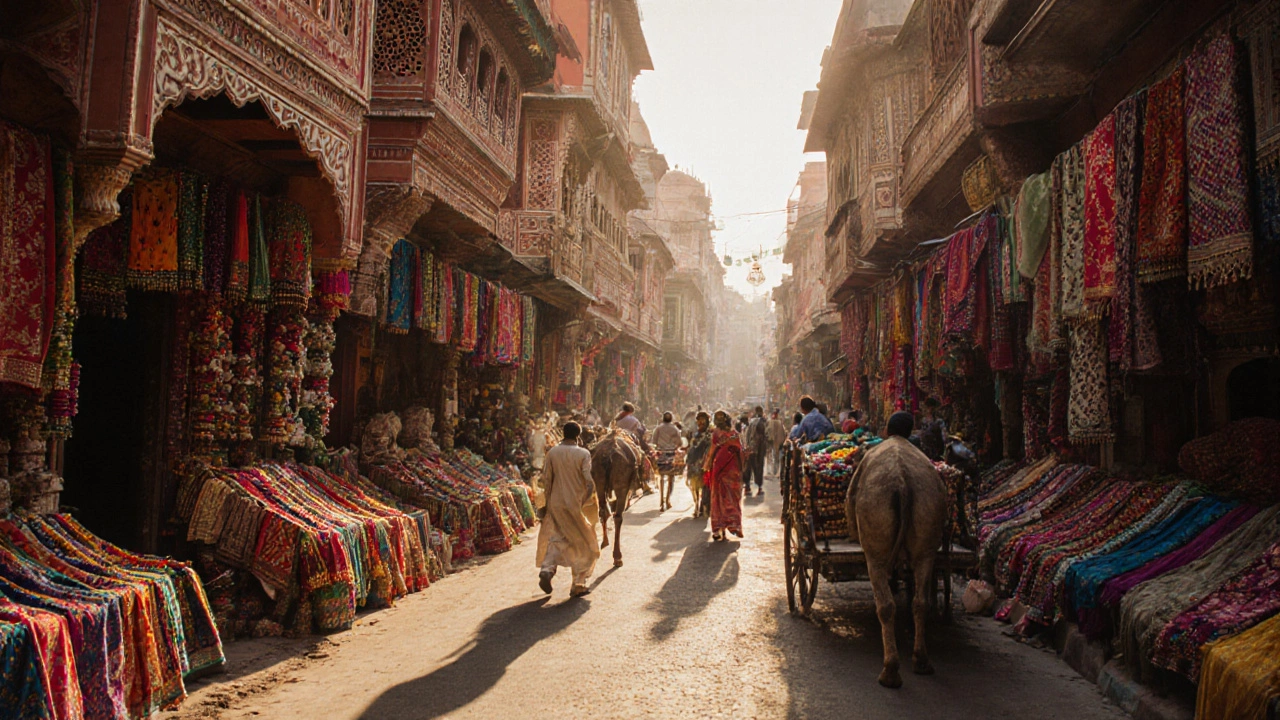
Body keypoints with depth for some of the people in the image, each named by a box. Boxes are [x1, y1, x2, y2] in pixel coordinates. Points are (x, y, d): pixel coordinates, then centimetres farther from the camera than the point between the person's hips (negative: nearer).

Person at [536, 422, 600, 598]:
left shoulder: (552, 453, 1)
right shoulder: (583, 454, -9)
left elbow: (547, 480, 3)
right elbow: (589, 482, -15)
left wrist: (547, 502, 11)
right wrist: (592, 503, -4)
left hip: (556, 503, 3)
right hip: (576, 503, -3)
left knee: (556, 539, 18)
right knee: (584, 545, 10)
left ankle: (546, 570, -5)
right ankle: (578, 585, 12)